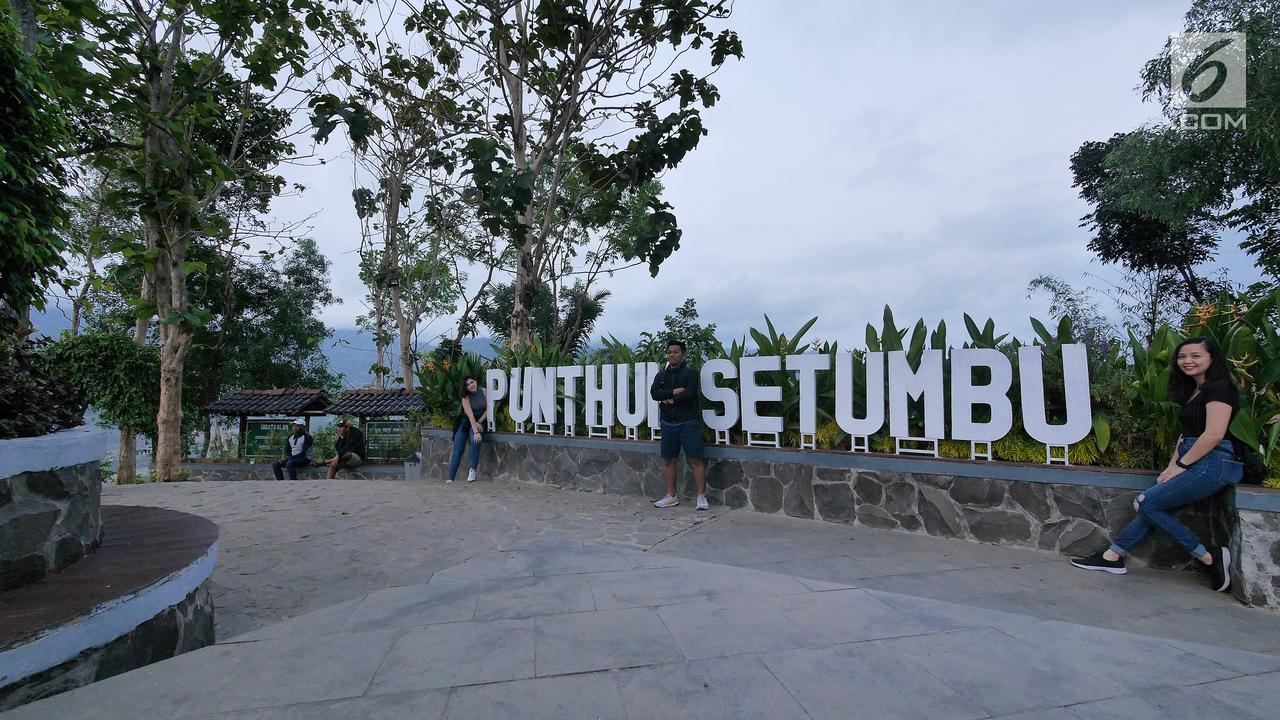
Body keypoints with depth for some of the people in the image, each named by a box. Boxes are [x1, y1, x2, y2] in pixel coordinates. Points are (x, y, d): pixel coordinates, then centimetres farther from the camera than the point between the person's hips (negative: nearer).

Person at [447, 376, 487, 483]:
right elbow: (470, 414, -22)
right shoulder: (466, 397, -12)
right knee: (457, 452, -7)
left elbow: (487, 409, 1)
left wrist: (479, 422, -12)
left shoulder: (483, 392, -3)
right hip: (464, 423, -1)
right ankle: (451, 479, 0)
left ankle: (473, 469, -20)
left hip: (478, 423, 1)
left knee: (475, 440, -32)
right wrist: (476, 432, -31)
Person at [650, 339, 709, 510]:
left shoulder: (690, 371, -3)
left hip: (688, 422, -5)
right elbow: (654, 393, -2)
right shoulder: (661, 374, 12)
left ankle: (701, 497, 1)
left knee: (695, 459, -6)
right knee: (669, 460, 10)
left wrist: (671, 400, -6)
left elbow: (689, 393, -17)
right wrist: (673, 392, -15)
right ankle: (671, 497, 21)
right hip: (668, 423, 5)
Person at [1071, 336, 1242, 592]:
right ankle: (1112, 556, 2)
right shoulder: (1193, 391, 19)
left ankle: (1209, 556, -2)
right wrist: (1172, 465, 9)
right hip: (1195, 463, 9)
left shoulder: (1219, 388, -9)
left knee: (1148, 503, -12)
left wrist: (1180, 465, -14)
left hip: (1213, 463, -9)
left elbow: (1214, 434, -18)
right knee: (1153, 506, 2)